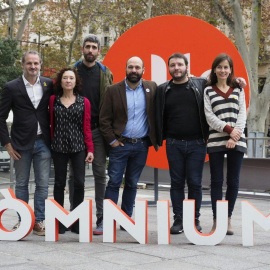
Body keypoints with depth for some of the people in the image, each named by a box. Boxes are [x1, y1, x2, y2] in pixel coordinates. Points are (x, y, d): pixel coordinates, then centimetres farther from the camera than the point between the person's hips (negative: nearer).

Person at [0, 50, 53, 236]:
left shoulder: (49, 85, 4)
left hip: (43, 143, 1)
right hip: (22, 144, -1)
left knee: (43, 184, 3)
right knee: (21, 184, 8)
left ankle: (39, 221, 12)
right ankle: (22, 220, 19)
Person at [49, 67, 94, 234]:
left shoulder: (84, 102, 3)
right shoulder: (53, 100, 5)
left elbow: (87, 127, 2)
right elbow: (51, 124, 6)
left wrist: (90, 149, -3)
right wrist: (50, 144, -1)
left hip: (78, 147, 0)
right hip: (59, 147, 1)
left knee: (79, 183, -4)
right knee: (60, 182, 5)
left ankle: (77, 221, 7)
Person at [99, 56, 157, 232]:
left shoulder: (151, 88, 4)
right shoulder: (114, 90, -1)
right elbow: (104, 119, -1)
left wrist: (155, 139, -1)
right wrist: (112, 140, -5)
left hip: (142, 145, 2)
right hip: (120, 144, -2)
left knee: (132, 184, 11)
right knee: (114, 183, -2)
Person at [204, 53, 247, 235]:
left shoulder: (238, 90, 13)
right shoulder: (208, 91, 8)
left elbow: (242, 115, 5)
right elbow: (209, 116, -1)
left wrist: (235, 136, -9)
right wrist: (229, 129, -13)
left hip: (237, 141, 2)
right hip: (216, 141, -1)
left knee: (233, 181, 4)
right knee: (217, 181, 1)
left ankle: (228, 219, 13)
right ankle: (216, 220, 7)